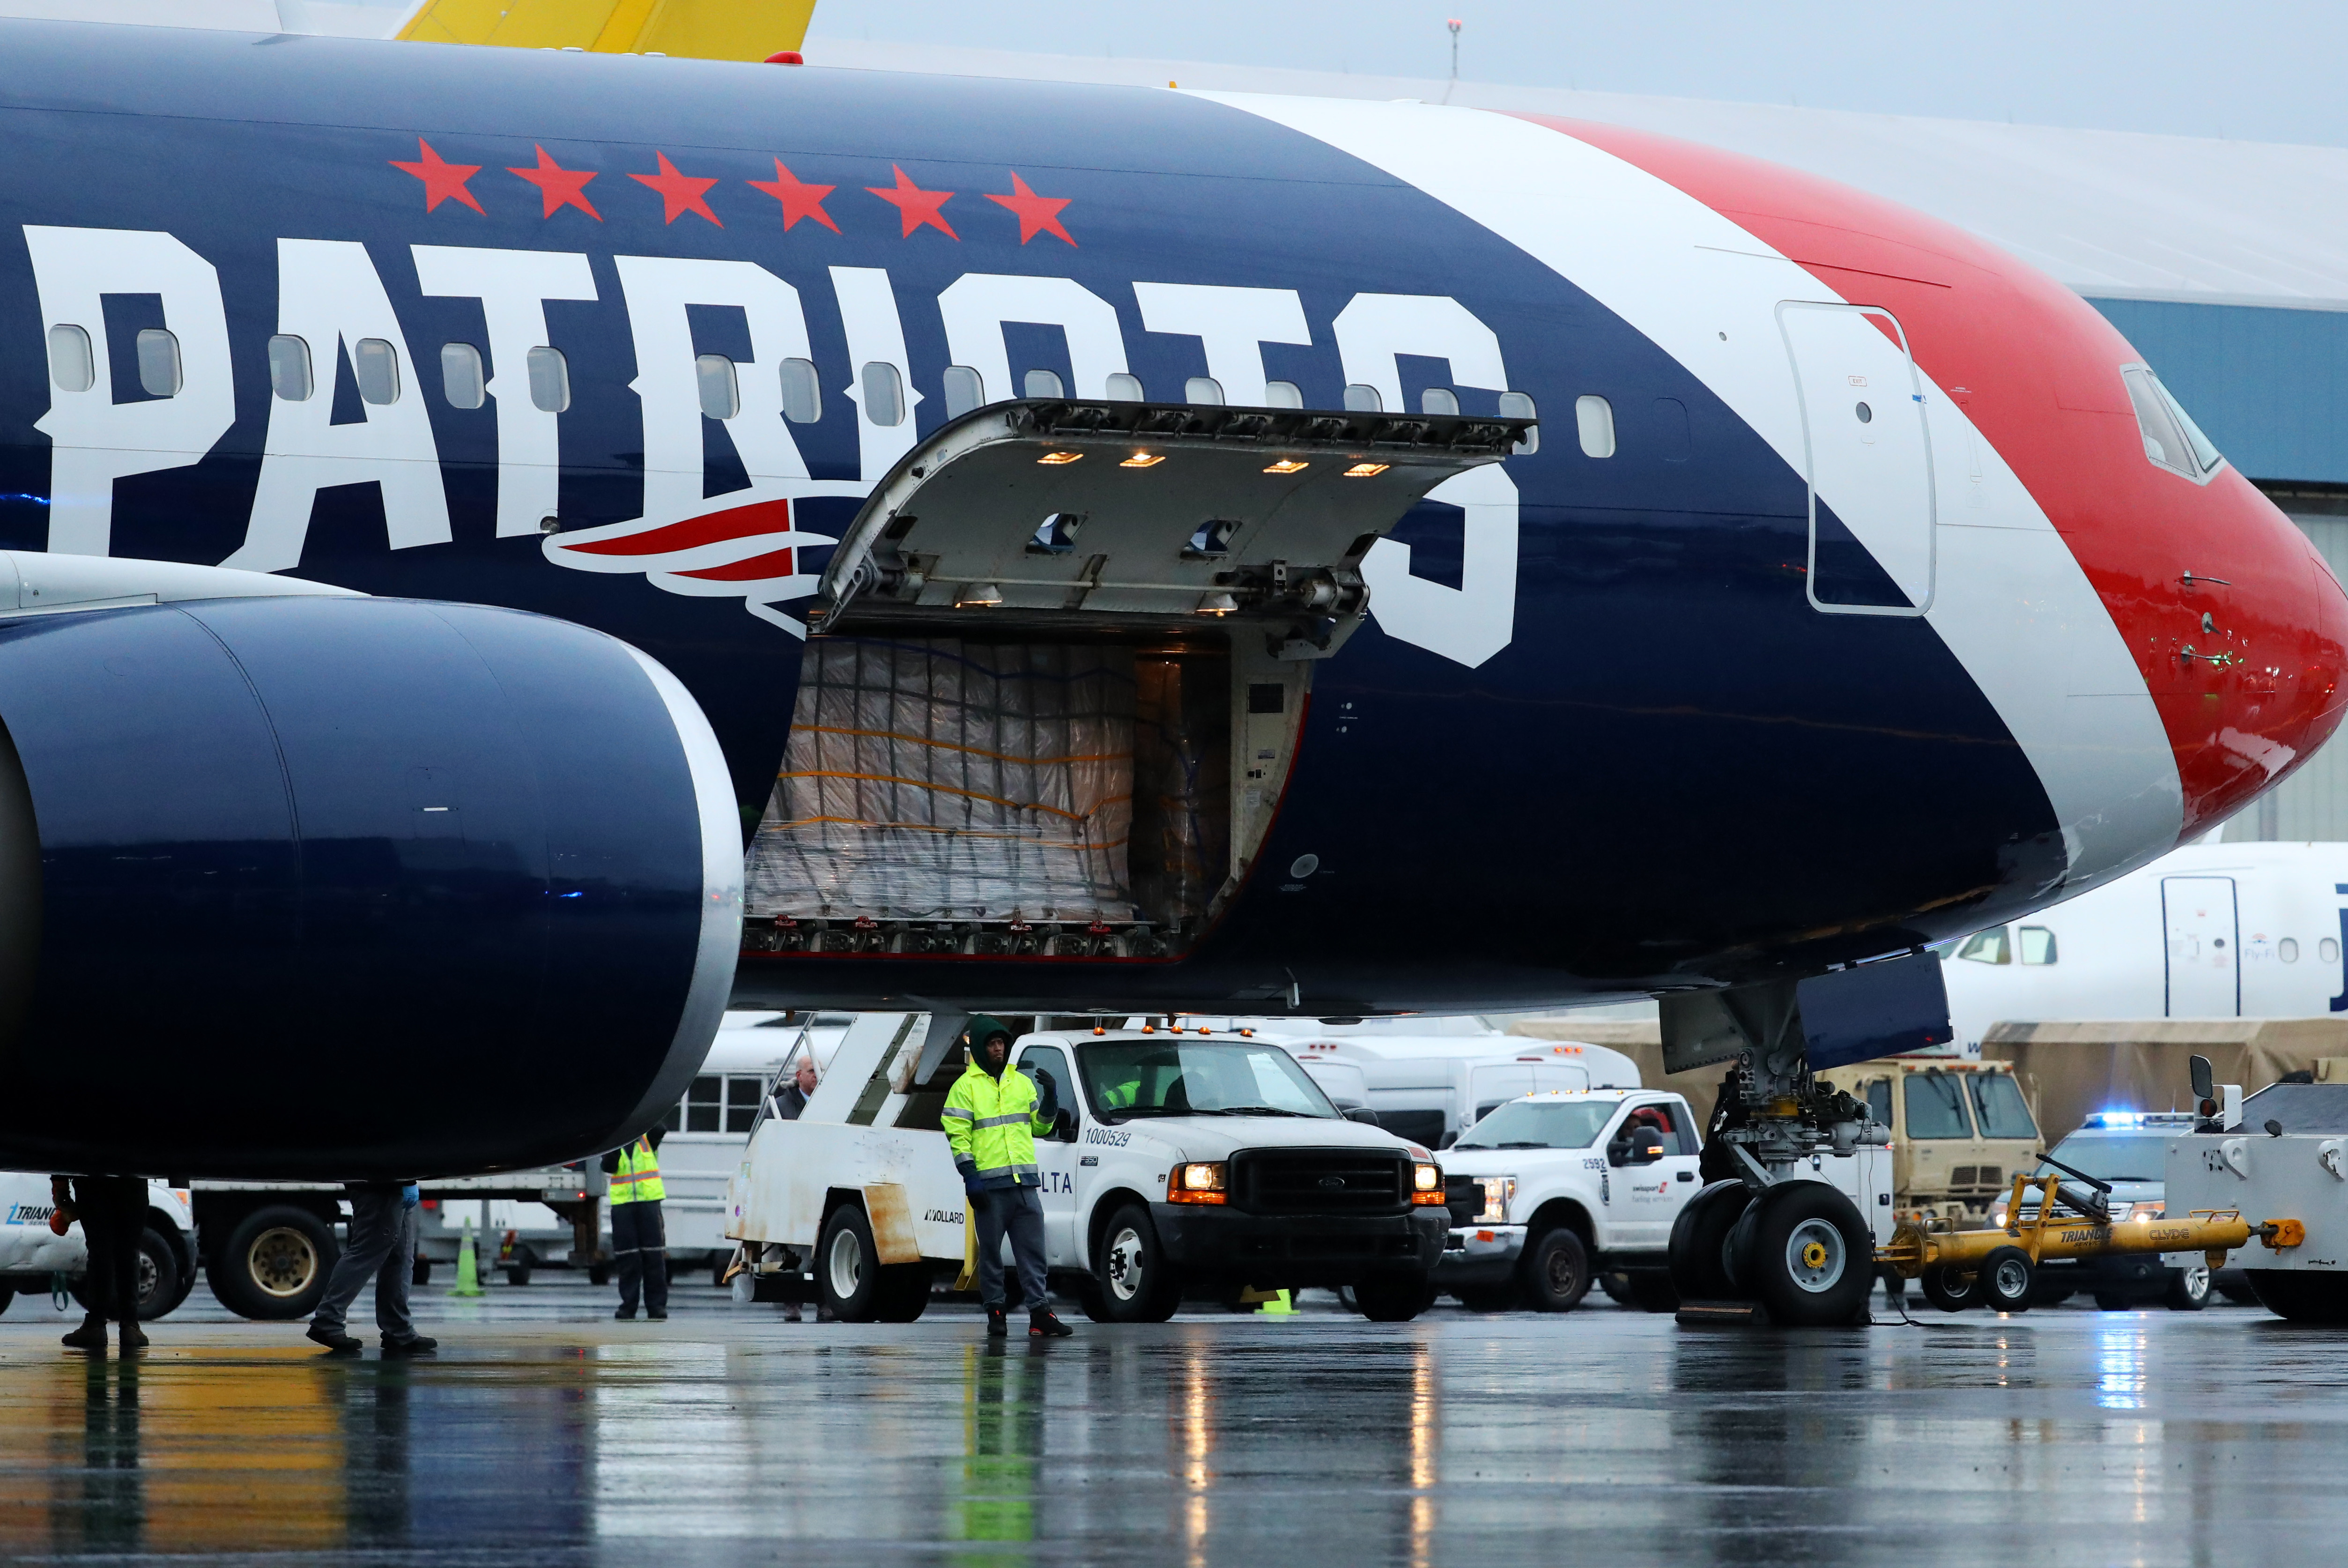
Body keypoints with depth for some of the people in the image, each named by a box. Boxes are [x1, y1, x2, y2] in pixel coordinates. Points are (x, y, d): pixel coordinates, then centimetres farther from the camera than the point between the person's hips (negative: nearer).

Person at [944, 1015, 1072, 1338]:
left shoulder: (1021, 1082, 16)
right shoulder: (965, 1087, 1)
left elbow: (1040, 1126, 21)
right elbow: (957, 1135, -4)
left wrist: (1049, 1102, 2)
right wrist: (970, 1176, -13)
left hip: (1025, 1181, 4)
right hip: (989, 1184, -4)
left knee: (1033, 1250, 0)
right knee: (991, 1251, 2)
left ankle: (1040, 1312, -2)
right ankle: (995, 1313, 9)